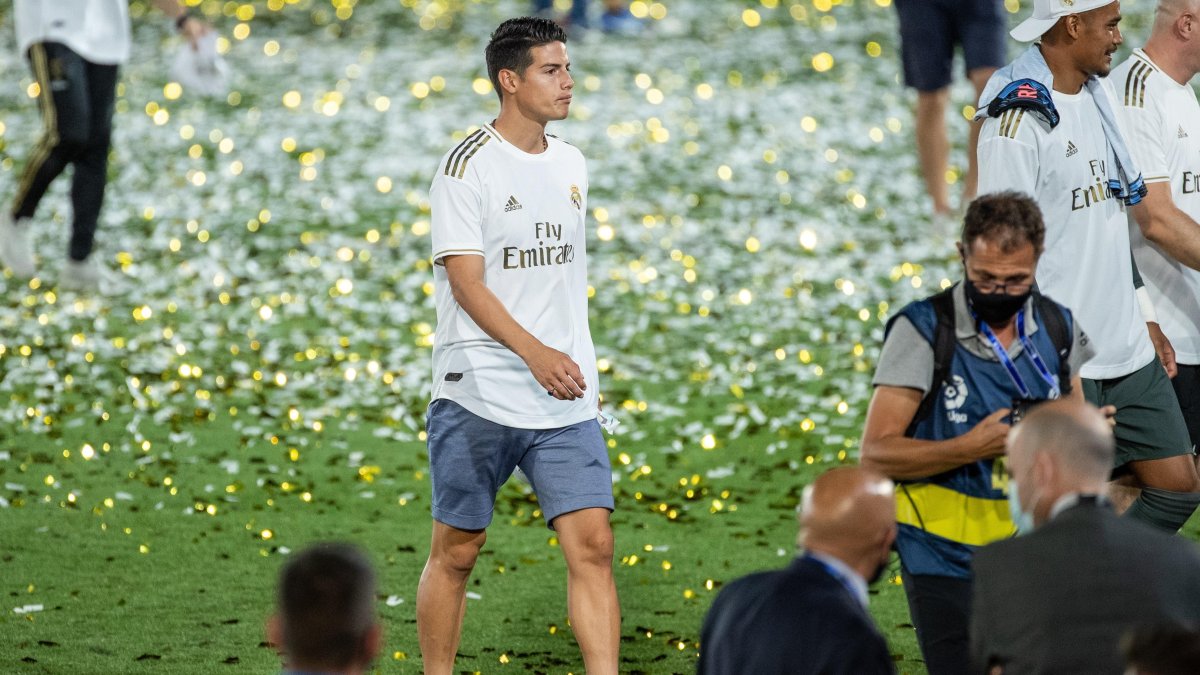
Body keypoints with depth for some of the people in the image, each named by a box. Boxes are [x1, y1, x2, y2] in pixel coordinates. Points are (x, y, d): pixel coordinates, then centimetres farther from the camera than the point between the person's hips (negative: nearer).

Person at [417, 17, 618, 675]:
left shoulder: (570, 164, 12)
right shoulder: (468, 165, -8)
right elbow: (466, 281, -15)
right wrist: (534, 353, -26)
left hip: (565, 399, 5)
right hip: (478, 394, -5)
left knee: (592, 544, -6)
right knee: (456, 552, 5)